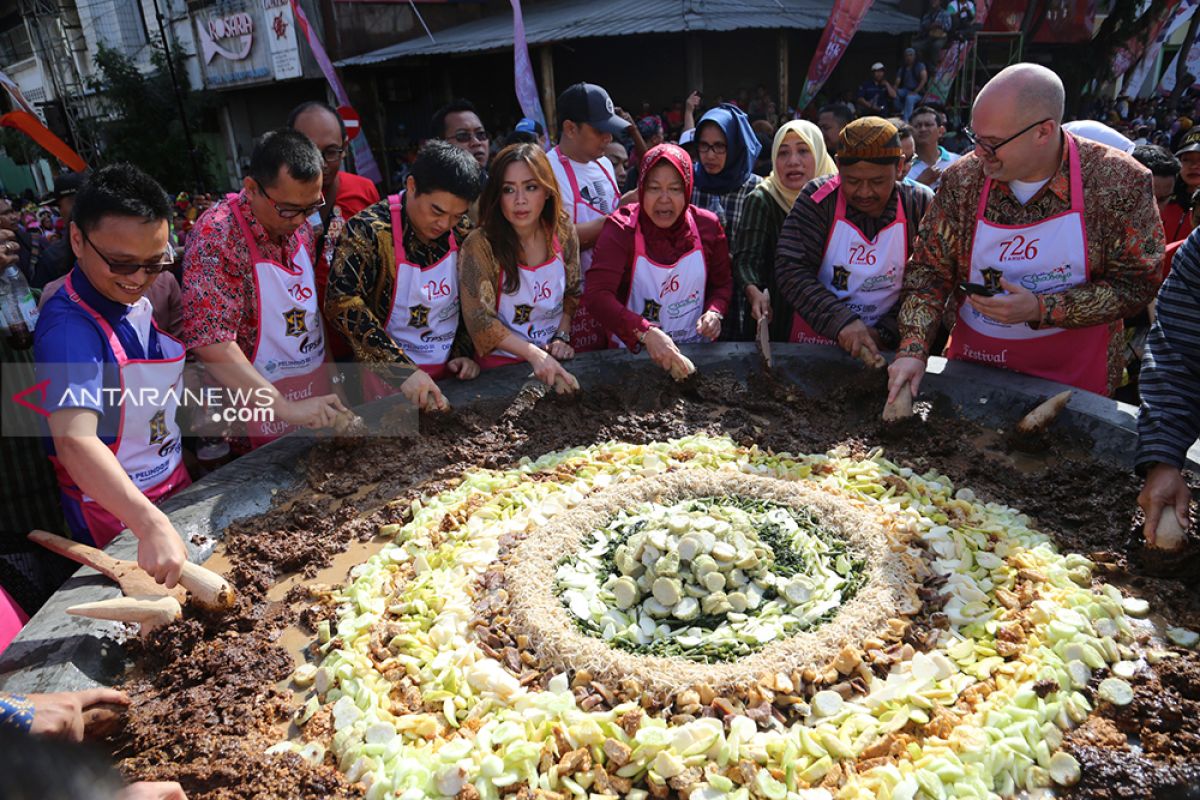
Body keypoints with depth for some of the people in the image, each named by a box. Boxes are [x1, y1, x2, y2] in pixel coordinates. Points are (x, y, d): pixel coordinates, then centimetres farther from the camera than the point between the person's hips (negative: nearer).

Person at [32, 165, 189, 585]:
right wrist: (152, 526, -52)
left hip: (174, 484, 8)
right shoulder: (69, 327, -27)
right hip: (114, 514, -8)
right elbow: (75, 440, -41)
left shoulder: (137, 300, -1)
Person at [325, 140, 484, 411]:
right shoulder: (369, 231, -16)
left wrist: (465, 351, -2)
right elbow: (342, 304, -26)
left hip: (451, 370, 4)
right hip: (390, 377, -4)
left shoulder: (462, 231, -1)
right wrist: (402, 370, -33)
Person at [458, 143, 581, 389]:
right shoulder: (480, 245, -13)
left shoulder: (562, 230, 0)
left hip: (555, 360, 4)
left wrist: (562, 336, -3)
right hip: (502, 364, -4)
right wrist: (534, 354, -24)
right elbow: (480, 320, -15)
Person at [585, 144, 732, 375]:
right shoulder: (621, 229, -10)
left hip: (696, 350, 2)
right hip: (634, 351, -2)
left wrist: (715, 312, -8)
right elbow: (597, 293, -22)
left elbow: (723, 283, 15)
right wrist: (647, 333, -35)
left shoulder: (707, 226, 1)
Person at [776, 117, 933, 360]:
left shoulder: (920, 205, -2)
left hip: (885, 347, 2)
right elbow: (791, 271, -13)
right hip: (815, 337, -2)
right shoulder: (817, 199, -6)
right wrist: (841, 321, -22)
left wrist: (885, 332, -13)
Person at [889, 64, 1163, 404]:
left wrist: (1040, 309, -24)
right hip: (973, 360, 2)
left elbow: (1136, 284, -11)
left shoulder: (1119, 181, -14)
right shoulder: (962, 180, -10)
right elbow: (929, 271, -7)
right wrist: (912, 349, -20)